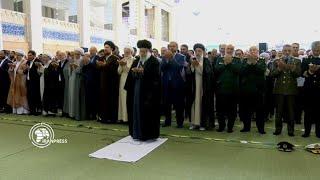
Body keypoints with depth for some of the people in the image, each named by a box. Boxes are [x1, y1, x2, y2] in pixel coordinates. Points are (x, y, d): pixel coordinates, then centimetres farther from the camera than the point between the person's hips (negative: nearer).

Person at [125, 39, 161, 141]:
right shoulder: (136, 62, 15)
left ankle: (149, 134, 9)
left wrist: (143, 71, -23)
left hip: (148, 91, -6)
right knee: (136, 111, 8)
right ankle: (137, 133, 19)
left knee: (147, 112, -2)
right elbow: (130, 75, 10)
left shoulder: (154, 61, -3)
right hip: (136, 90, 6)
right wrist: (133, 72, -12)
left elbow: (155, 75, -16)